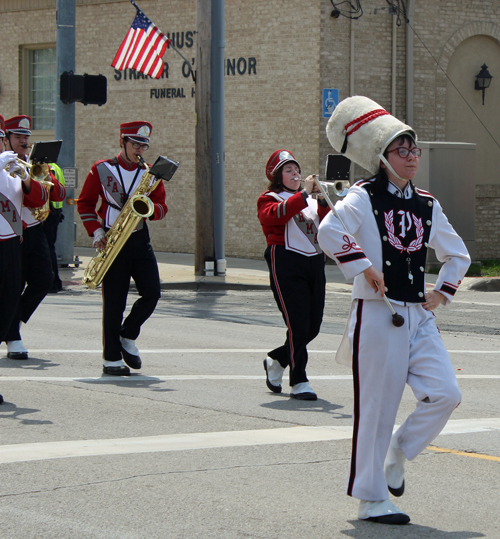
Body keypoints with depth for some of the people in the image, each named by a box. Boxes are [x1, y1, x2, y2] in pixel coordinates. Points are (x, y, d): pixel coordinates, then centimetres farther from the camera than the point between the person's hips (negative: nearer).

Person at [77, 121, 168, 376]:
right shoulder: (101, 170, 0)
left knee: (152, 293, -8)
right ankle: (112, 359, 5)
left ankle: (127, 337, 16)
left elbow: (162, 207, 6)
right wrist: (96, 232, -8)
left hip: (140, 240, 3)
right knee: (114, 301, -3)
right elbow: (85, 203, 4)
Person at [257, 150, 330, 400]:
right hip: (286, 264, -6)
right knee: (298, 325, -12)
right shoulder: (269, 199, 6)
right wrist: (304, 194, -23)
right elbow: (276, 213, -19)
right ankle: (299, 383, -5)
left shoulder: (310, 200, 21)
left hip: (314, 263, 6)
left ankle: (277, 360, 30)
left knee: (313, 327, 6)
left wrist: (323, 201, -11)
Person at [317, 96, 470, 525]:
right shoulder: (364, 198, -4)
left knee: (446, 394, -7)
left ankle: (396, 456, 17)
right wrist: (364, 269, -19)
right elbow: (329, 232, -23)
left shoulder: (426, 205, 14)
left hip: (419, 315, 6)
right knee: (377, 406, -2)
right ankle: (371, 500, 9)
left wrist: (443, 292, 13)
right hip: (377, 315, -6)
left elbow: (458, 254, 25)